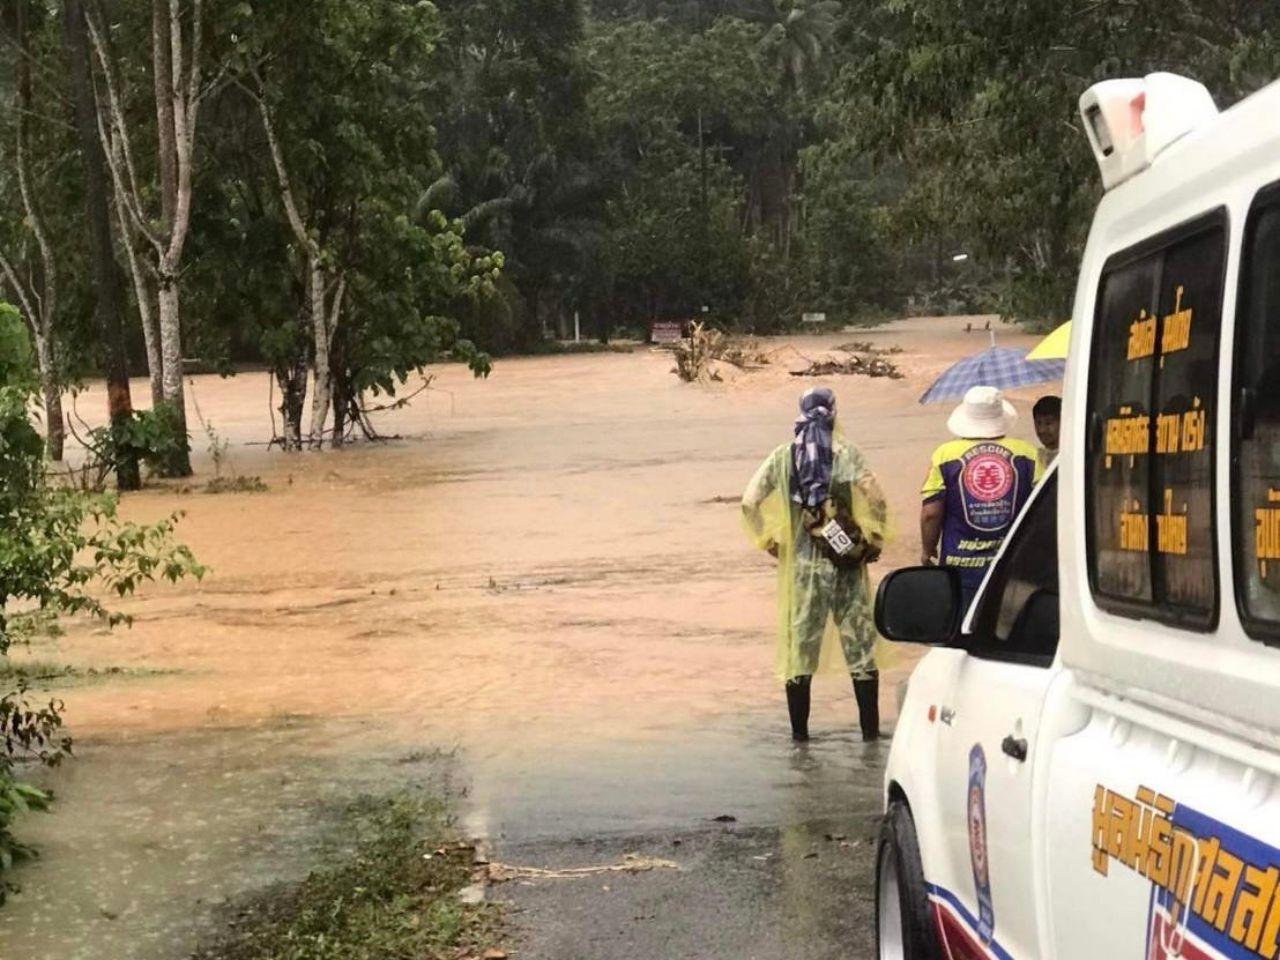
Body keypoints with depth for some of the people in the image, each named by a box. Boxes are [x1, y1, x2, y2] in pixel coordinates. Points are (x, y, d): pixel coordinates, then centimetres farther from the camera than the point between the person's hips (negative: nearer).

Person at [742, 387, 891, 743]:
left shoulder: (783, 457, 1)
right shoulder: (845, 453, -6)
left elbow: (750, 503, -5)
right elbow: (874, 499, -16)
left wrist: (770, 541, 6)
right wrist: (873, 541, -2)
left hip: (801, 565, 2)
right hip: (845, 564, -1)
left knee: (799, 644, 10)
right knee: (859, 643, 7)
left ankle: (799, 730, 11)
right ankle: (870, 728, 9)